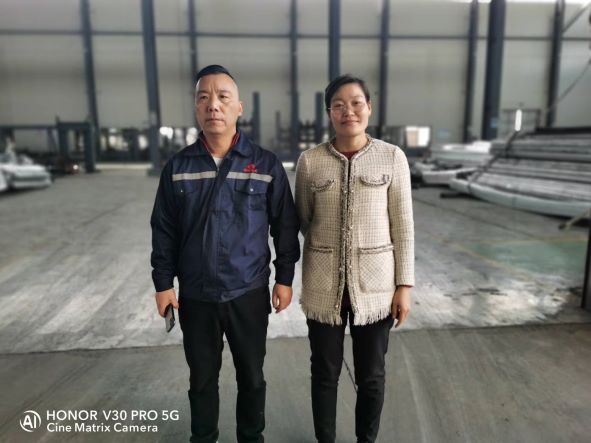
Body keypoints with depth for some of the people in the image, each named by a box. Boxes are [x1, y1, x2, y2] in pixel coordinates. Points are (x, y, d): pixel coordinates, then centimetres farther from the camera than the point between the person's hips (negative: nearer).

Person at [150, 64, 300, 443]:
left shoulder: (266, 164, -7)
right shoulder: (178, 167, -2)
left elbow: (286, 226, -2)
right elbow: (164, 230, 3)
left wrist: (284, 279, -2)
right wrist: (163, 283, 3)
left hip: (249, 294, -1)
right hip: (195, 296, 1)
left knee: (251, 376, 17)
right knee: (202, 378, 18)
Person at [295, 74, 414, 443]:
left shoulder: (392, 157, -4)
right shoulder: (310, 161, -3)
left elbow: (403, 225, -2)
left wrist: (405, 285, -3)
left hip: (375, 283, 0)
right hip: (324, 284, 1)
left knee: (371, 375, 15)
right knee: (325, 372, 15)